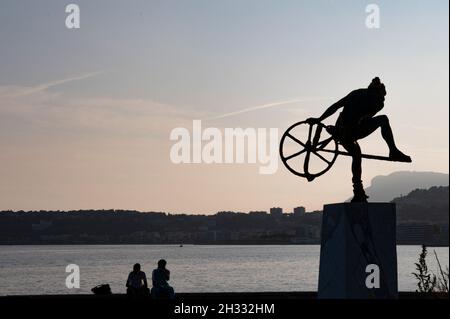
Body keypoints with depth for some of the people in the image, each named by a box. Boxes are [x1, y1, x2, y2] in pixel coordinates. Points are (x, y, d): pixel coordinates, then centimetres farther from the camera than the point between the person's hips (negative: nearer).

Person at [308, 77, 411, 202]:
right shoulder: (378, 101, 11)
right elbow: (366, 117, -1)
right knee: (383, 119, 18)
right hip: (354, 131, -5)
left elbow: (335, 106, 16)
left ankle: (358, 191, 30)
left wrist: (319, 120, 15)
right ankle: (394, 152, 20)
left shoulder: (357, 93, 25)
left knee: (356, 156, 28)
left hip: (341, 131, 6)